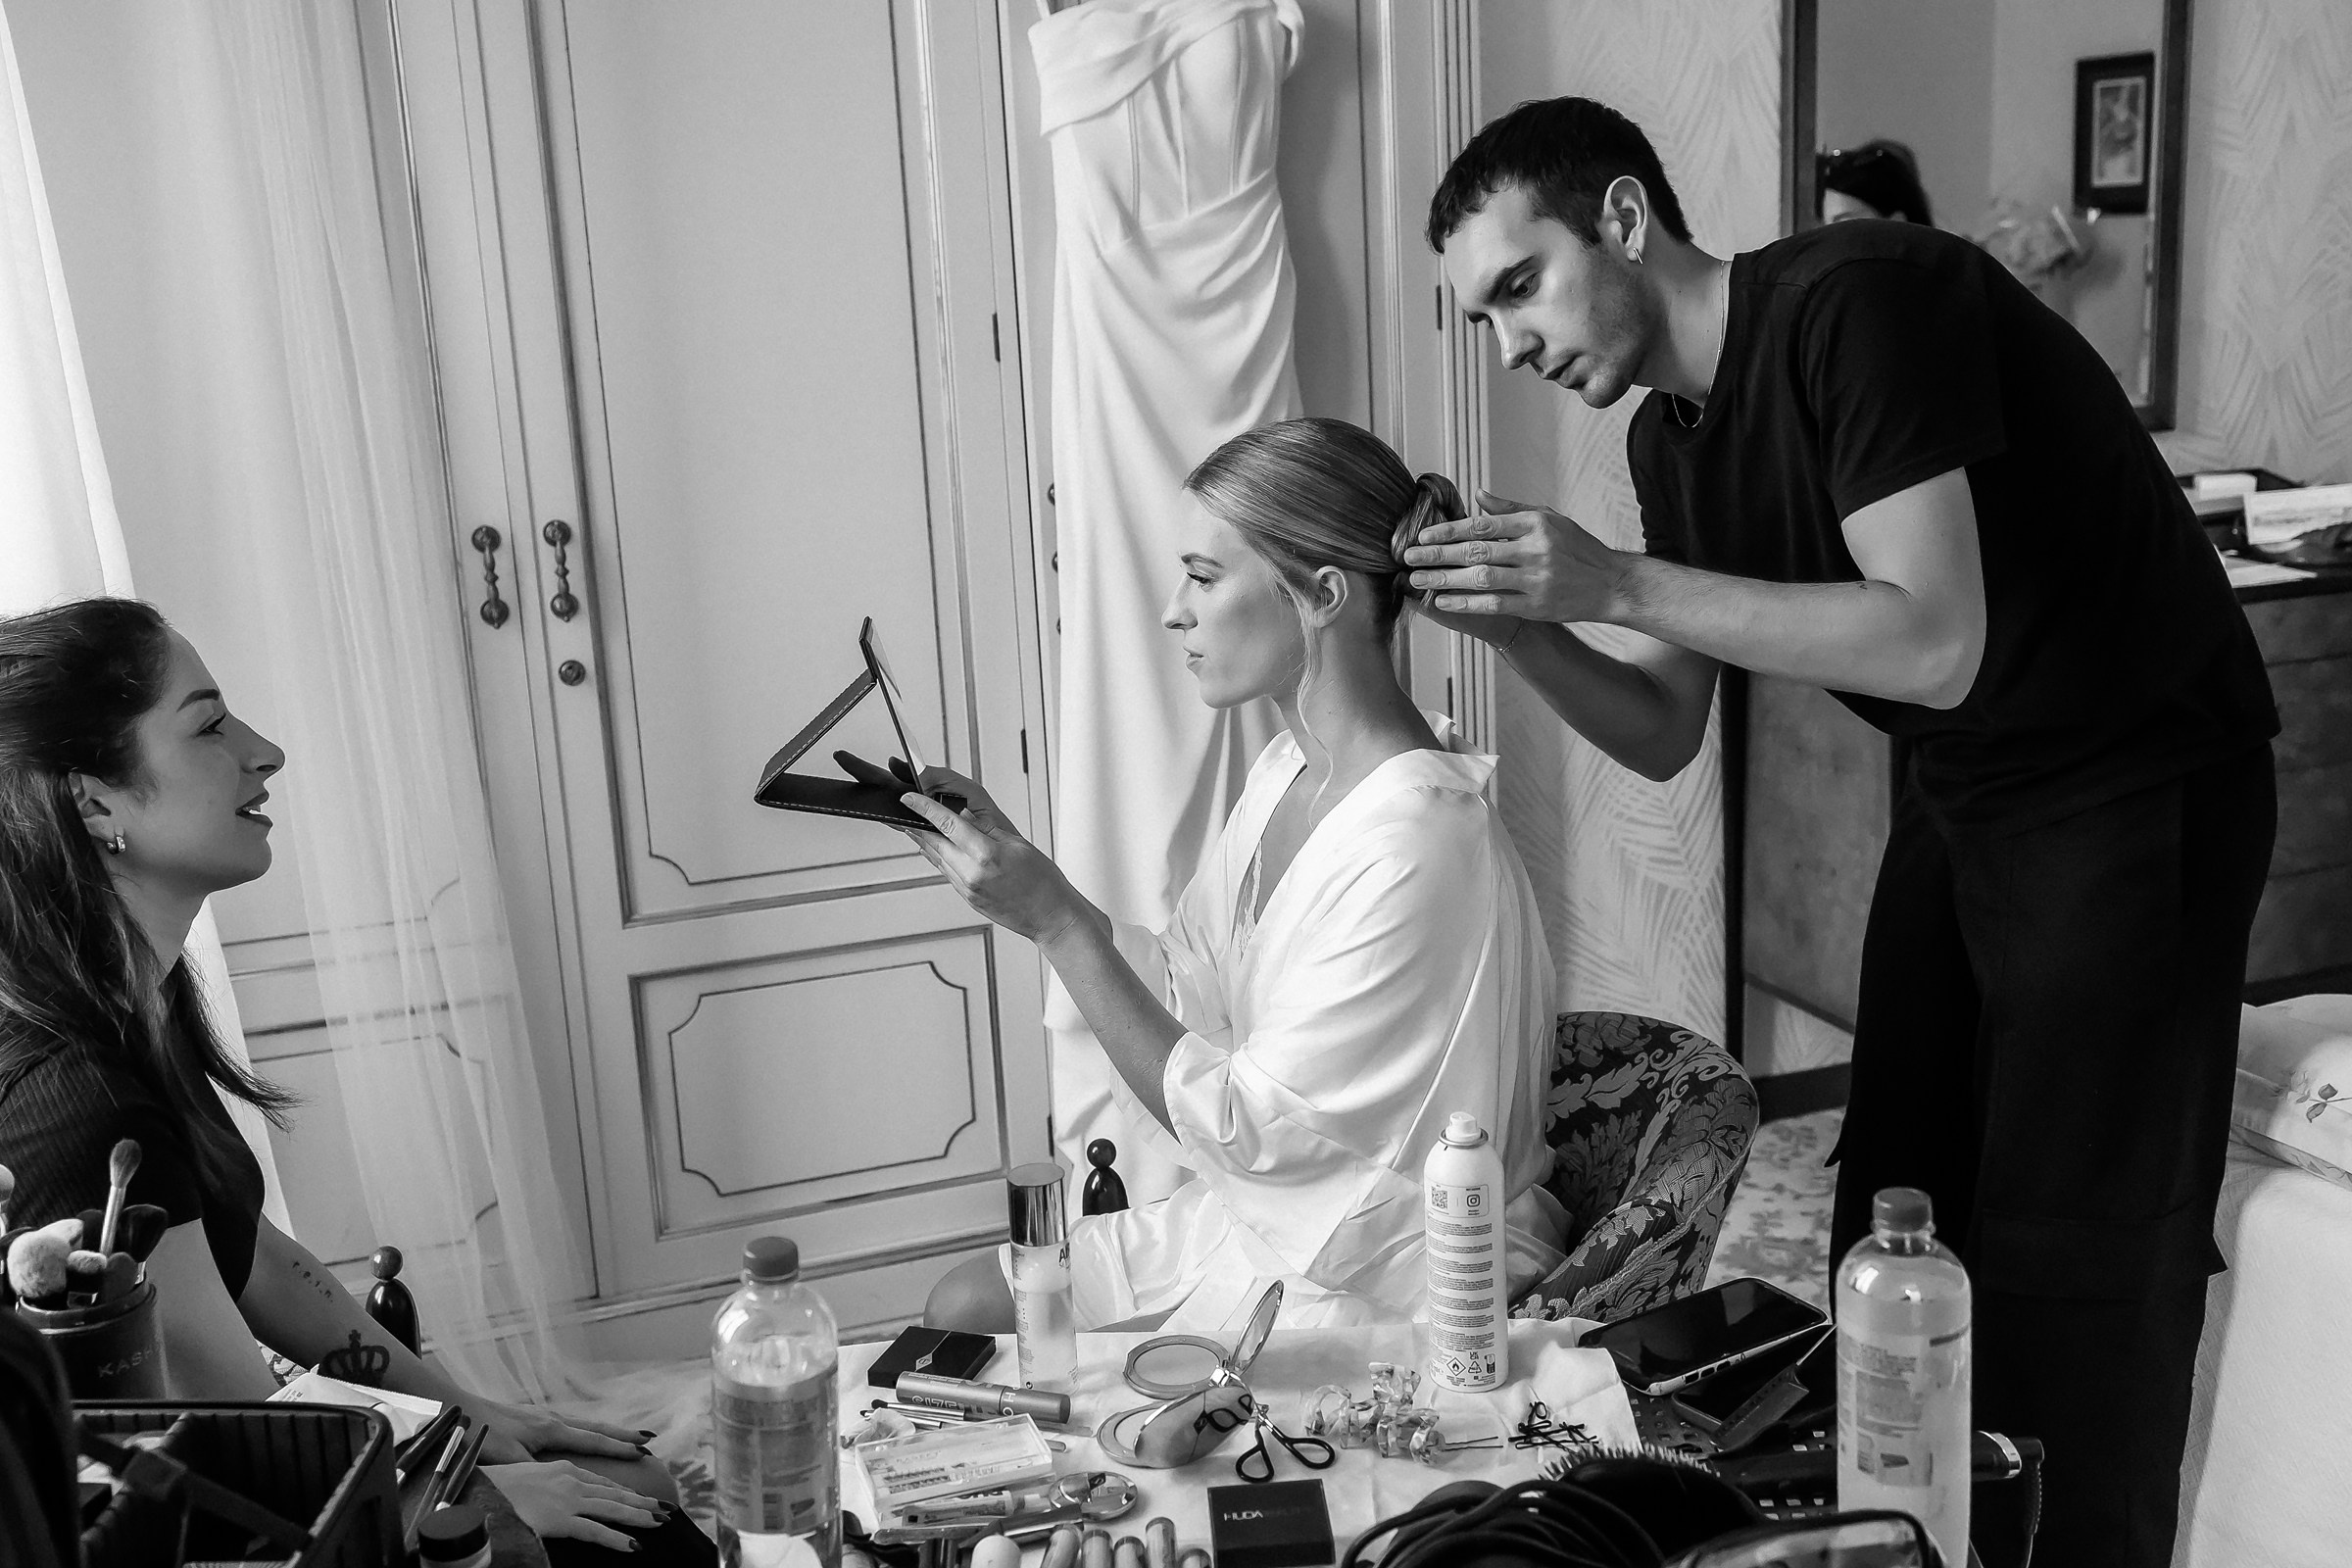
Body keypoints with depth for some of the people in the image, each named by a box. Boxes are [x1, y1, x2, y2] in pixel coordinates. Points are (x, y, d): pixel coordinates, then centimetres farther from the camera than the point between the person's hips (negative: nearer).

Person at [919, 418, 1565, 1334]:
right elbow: (1186, 989, 6)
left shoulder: (1410, 845, -29)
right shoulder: (1292, 768, 0)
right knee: (959, 1312, 7)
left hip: (1373, 1284, -8)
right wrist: (1000, 856, -3)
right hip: (1260, 1214, 8)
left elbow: (1242, 1130, -24)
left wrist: (1056, 919, -24)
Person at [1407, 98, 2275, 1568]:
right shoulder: (1673, 438, 3)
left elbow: (1935, 646, -31)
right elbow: (1665, 735, 5)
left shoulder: (1859, 301, -23)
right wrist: (1520, 623, -13)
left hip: (2139, 787, -8)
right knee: (1896, 1212, 12)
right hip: (1968, 789, 8)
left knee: (2078, 1255, -1)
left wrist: (1618, 581, -30)